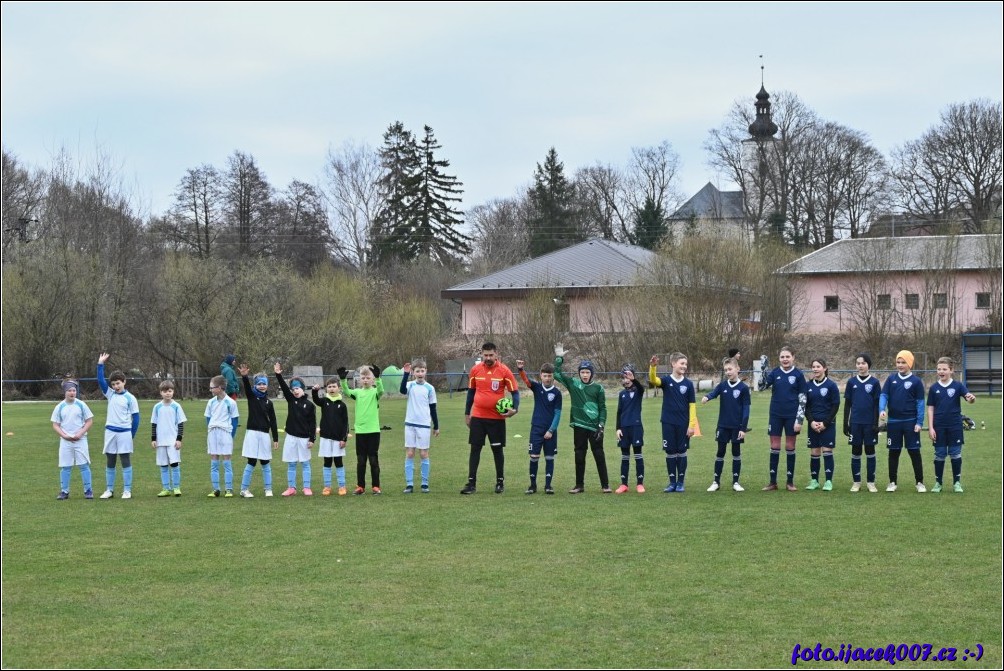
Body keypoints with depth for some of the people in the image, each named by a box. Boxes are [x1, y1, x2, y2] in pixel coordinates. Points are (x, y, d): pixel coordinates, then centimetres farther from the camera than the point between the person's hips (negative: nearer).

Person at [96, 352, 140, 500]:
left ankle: (127, 490, 3)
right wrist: (100, 364, -5)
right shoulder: (110, 394, 8)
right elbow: (100, 380, 2)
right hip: (110, 432, 4)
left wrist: (132, 436, -1)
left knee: (126, 461, 0)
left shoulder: (130, 398, -3)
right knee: (110, 462, 8)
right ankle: (109, 490, 14)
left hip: (124, 432, -4)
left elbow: (136, 418, -1)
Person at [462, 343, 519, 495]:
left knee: (498, 449, 7)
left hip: (497, 418, -2)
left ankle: (500, 482, 19)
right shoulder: (475, 369, 2)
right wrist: (467, 413, 13)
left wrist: (514, 408, -19)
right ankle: (471, 483, 2)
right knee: (475, 449, 0)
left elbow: (514, 391, -2)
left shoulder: (504, 370, -7)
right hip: (477, 417, 2)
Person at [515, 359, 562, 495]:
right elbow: (526, 379, -17)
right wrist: (520, 369, -37)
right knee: (534, 457, -2)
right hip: (536, 428, 1)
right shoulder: (537, 387, 1)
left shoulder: (556, 393, -3)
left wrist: (551, 430, -10)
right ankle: (532, 485, 7)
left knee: (549, 457, 3)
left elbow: (557, 413, -3)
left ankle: (548, 485, 9)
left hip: (550, 430, -1)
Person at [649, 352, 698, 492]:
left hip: (683, 424, 0)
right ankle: (672, 482, 13)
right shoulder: (666, 380, -2)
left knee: (682, 452, 5)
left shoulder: (688, 384, 0)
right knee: (670, 453, 5)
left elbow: (692, 405, 0)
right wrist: (652, 367, -43)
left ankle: (680, 482, 14)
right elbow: (653, 380, -23)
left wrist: (692, 425, -6)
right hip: (668, 423, 0)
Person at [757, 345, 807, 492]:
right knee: (775, 447, 4)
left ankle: (790, 482, 13)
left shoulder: (798, 374, -2)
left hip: (791, 415, -2)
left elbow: (802, 398, -2)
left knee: (790, 447, 5)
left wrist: (800, 419, -8)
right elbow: (762, 387, -8)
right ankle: (773, 482, 9)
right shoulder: (775, 373, 2)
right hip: (775, 415, 2)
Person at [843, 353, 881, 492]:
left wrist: (876, 423, -6)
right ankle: (856, 482, 12)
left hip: (869, 423, -2)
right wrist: (845, 423, 4)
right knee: (856, 452, 5)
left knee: (870, 451, 5)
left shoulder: (874, 382, -1)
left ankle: (871, 482, 11)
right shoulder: (851, 382, 5)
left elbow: (877, 404, -1)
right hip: (855, 423, 2)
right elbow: (847, 404, 8)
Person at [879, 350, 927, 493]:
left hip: (910, 422, -3)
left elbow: (920, 403, -2)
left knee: (914, 452, -1)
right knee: (893, 452, 8)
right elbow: (883, 395, 0)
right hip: (893, 422, 3)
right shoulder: (891, 379, 6)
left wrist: (919, 422, -8)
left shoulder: (916, 381, -2)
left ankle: (920, 482, 7)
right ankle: (892, 482, 15)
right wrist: (882, 410, -19)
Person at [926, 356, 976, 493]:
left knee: (956, 454, 4)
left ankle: (957, 482, 14)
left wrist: (971, 398, -42)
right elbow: (930, 408, 4)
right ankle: (938, 483, 16)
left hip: (955, 426, -1)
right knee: (939, 455, 6)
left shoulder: (958, 386, -2)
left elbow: (968, 397, -17)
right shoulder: (934, 388, 2)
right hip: (939, 427, 1)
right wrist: (930, 428, -2)